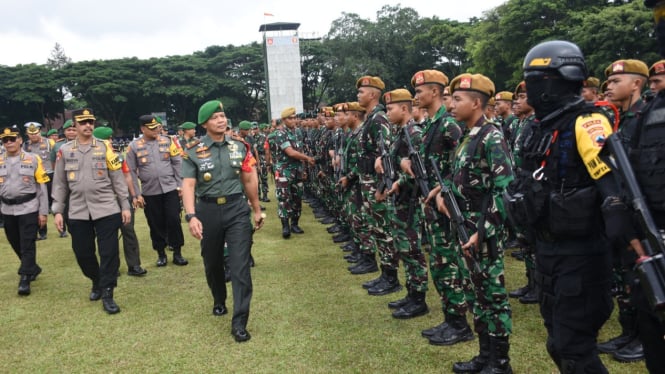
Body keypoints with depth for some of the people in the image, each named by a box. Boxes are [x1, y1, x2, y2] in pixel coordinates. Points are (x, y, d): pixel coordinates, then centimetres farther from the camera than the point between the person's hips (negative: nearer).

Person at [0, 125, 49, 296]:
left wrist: (43, 212, -4)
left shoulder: (33, 159, -3)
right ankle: (33, 268, 36)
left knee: (27, 245, -3)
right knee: (16, 244, 15)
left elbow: (42, 187, -1)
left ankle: (25, 279, 5)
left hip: (28, 209, -4)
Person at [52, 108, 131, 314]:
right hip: (78, 212, 2)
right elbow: (59, 183, 8)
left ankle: (107, 294, 9)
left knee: (109, 252, -3)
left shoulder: (105, 147, 1)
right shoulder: (64, 150, 5)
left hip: (106, 209, -2)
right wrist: (57, 211, 4)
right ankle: (96, 282, 35)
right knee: (83, 253, 9)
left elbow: (117, 179, 2)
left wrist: (125, 206, 0)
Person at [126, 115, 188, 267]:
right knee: (156, 224, 7)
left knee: (174, 220, 0)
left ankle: (177, 253, 12)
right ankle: (161, 254, 22)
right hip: (149, 193, 0)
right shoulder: (134, 146, -2)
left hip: (170, 189, 0)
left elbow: (177, 163, 4)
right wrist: (136, 194, -4)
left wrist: (180, 185, -1)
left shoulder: (167, 141, 2)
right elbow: (131, 172, -1)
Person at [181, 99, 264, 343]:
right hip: (208, 211, 0)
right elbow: (188, 185, -10)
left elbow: (249, 180, 10)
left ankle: (239, 322, -1)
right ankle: (219, 301, 45)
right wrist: (191, 216, -24)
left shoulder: (239, 147, 3)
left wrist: (257, 210, 14)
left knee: (240, 265, -6)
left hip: (237, 208, 0)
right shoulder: (194, 152, -4)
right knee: (212, 263, 17)